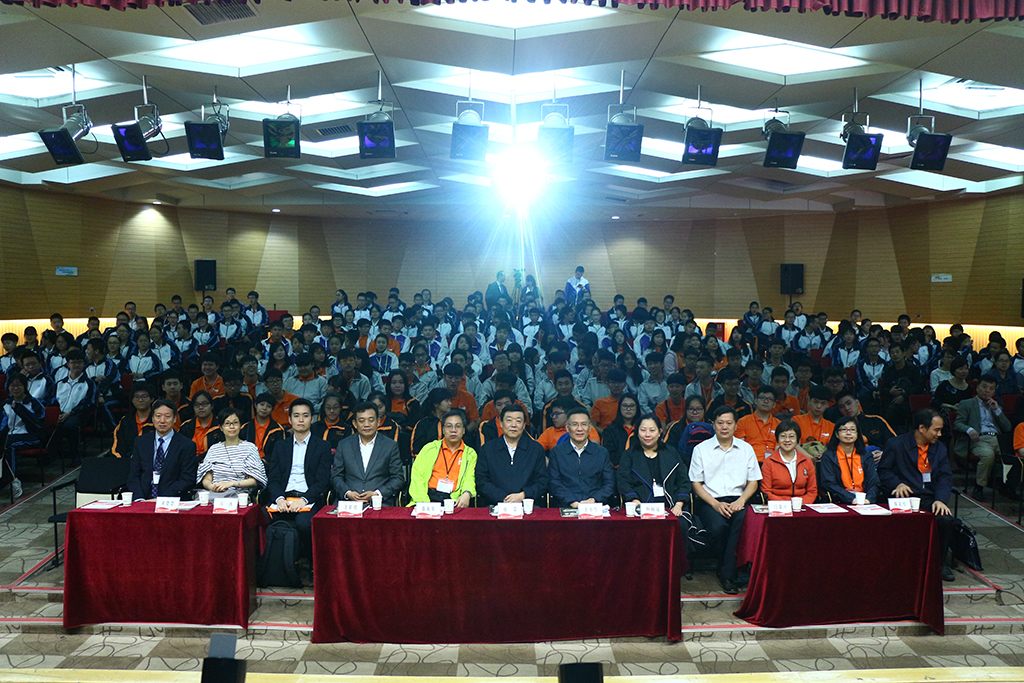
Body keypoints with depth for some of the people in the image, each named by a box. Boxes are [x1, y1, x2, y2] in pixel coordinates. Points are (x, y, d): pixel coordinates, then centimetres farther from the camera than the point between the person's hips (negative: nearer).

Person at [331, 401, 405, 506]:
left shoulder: (390, 446, 8)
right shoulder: (343, 445, 13)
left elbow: (398, 479, 6)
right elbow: (336, 476, 13)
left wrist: (377, 493, -9)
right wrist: (348, 493, -6)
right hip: (349, 502, 2)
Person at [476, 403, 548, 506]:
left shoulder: (537, 449, 15)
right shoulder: (487, 449, 14)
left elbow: (542, 483, 9)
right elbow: (482, 482, 7)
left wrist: (522, 496, -9)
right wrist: (503, 498, -9)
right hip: (495, 506, 0)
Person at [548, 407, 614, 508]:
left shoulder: (602, 452, 15)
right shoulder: (556, 452, 12)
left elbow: (609, 483, 11)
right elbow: (554, 483, 4)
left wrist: (594, 499, -8)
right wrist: (572, 502, -12)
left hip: (595, 508, 1)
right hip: (565, 508, -1)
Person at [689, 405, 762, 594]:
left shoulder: (746, 449, 13)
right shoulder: (701, 449, 6)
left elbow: (753, 482, 12)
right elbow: (696, 484, 3)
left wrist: (741, 500, -8)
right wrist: (715, 504, -12)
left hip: (737, 500, 2)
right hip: (710, 500, -1)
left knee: (744, 521, -34)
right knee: (718, 526, -34)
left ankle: (727, 575, -23)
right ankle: (724, 567, -5)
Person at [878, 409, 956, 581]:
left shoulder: (940, 447, 16)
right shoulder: (896, 444, 3)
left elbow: (945, 477, 8)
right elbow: (883, 470, 3)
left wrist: (940, 499, -10)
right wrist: (898, 484, -17)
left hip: (929, 499, 4)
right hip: (904, 498, -4)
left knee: (945, 519, -26)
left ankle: (940, 562, -1)